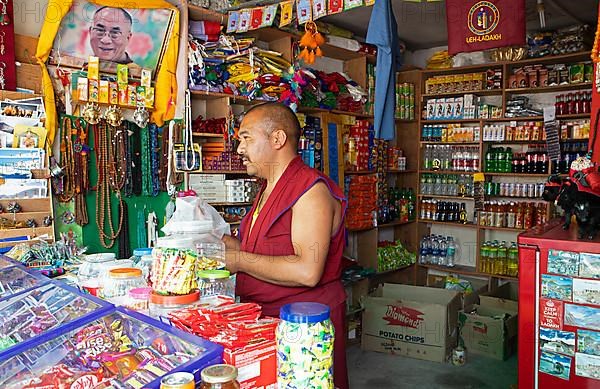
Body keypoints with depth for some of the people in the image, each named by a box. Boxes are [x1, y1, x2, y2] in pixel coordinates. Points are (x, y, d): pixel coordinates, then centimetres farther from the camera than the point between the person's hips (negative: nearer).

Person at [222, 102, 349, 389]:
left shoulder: (311, 189, -19)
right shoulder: (268, 190, 12)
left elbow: (307, 272, -29)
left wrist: (240, 260, -19)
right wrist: (227, 243, 5)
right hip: (264, 318, 9)